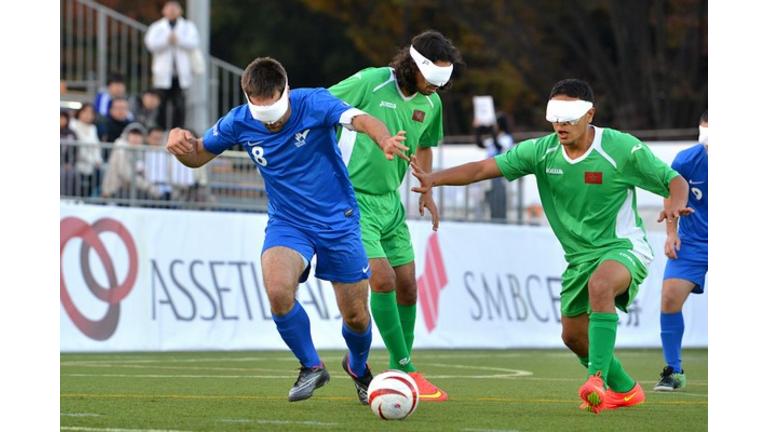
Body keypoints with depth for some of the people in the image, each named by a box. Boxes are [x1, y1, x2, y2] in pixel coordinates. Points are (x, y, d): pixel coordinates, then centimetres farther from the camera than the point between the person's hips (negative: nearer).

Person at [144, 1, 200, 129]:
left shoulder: (188, 27, 13)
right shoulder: (156, 27, 12)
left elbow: (193, 43, -3)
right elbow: (151, 44, -4)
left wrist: (178, 40, -14)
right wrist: (167, 40, -14)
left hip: (181, 74, 0)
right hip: (163, 74, 0)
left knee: (179, 105, -5)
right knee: (162, 105, -2)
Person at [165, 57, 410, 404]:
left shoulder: (313, 103, -20)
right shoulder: (239, 123, -10)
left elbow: (360, 120, -37)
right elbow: (197, 156, 5)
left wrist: (386, 140, -60)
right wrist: (180, 143, -19)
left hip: (338, 222, -1)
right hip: (287, 223, 1)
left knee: (355, 316, 4)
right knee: (278, 291, -28)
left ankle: (358, 367, 41)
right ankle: (311, 367, -3)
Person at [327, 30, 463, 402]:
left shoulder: (431, 103, 2)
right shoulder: (370, 83, -18)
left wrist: (426, 190, 15)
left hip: (390, 202, 7)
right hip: (353, 200, -7)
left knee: (407, 286, 6)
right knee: (382, 278, -17)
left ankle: (397, 371, 20)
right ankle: (405, 370, -9)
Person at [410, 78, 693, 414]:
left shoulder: (622, 149, -17)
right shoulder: (543, 151, -6)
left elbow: (675, 182, -12)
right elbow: (485, 168, -7)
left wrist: (675, 204, -35)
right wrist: (434, 179, -21)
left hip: (623, 247, -6)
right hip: (580, 256, 6)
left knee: (600, 285, -38)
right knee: (574, 336, 10)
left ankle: (598, 377, -40)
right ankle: (624, 390, 35)